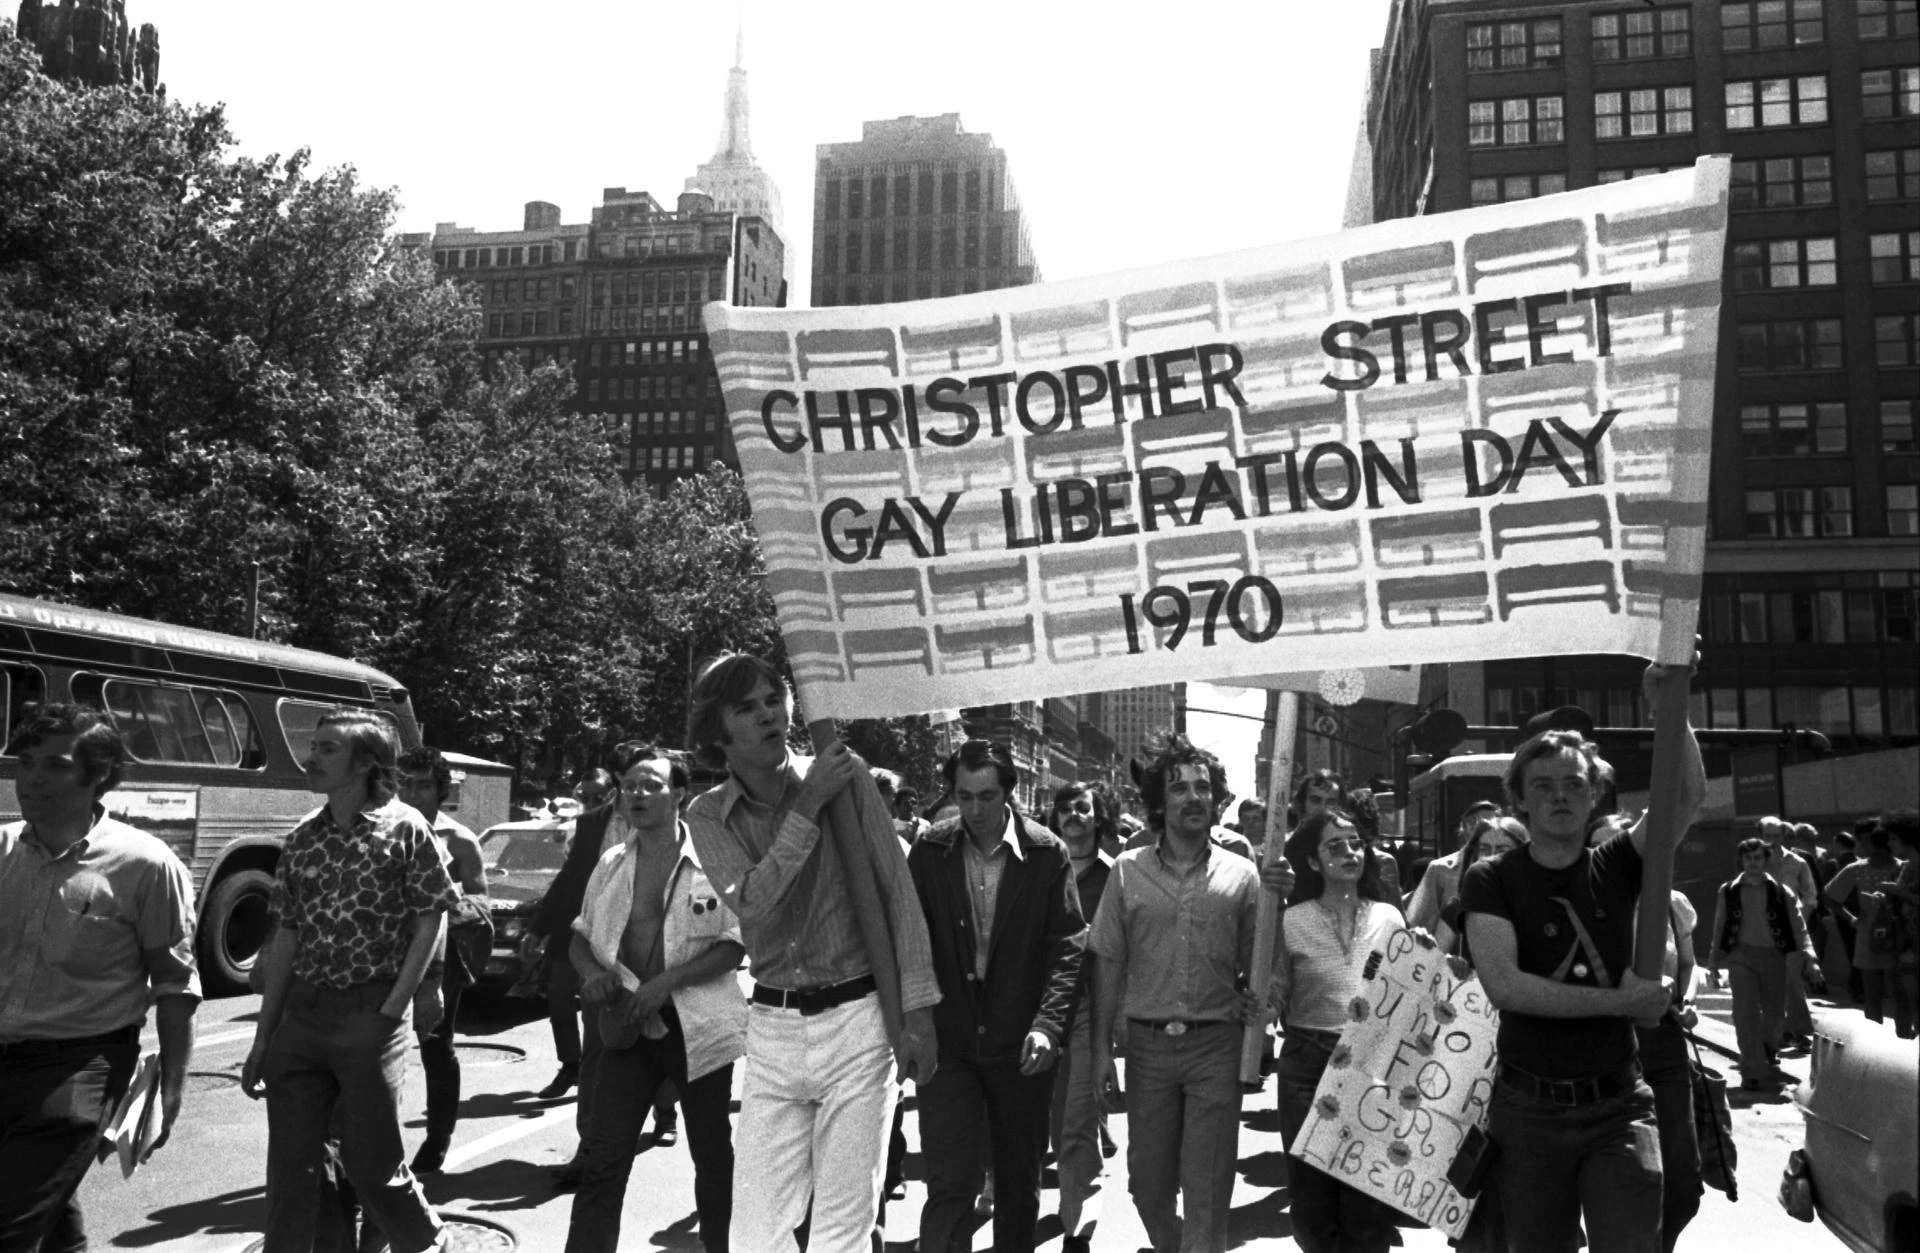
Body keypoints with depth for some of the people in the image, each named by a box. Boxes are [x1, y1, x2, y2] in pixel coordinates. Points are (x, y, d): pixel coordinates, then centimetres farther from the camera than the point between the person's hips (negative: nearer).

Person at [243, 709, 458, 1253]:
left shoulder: (404, 828, -7)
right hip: (300, 1013, 5)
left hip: (370, 1015, -5)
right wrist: (263, 1036, 10)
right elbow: (286, 937, 10)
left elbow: (430, 921, -7)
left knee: (372, 1160, 4)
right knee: (289, 1163, 8)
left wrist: (394, 1008, -12)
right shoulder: (303, 837, 7)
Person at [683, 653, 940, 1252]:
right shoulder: (708, 816, 1)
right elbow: (753, 903, -16)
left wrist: (917, 1011, -6)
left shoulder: (846, 774, -5)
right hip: (772, 1027, 2)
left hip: (856, 1018, -2)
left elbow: (898, 891, -4)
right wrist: (808, 805, -20)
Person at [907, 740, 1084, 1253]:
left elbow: (1068, 946, -6)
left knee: (1019, 1182, 15)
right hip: (946, 1042, 0)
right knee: (949, 1183, -4)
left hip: (1020, 1045, 0)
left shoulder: (1046, 854, -5)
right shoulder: (930, 851, -2)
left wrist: (1048, 1022, -17)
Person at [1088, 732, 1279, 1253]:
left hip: (1215, 1044, -2)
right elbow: (1108, 962, 4)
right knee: (1148, 1184, 15)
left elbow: (1257, 965, 0)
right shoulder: (1128, 870, 1)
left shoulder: (1241, 874, 0)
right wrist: (1102, 1046, 1)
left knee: (1206, 1191, 4)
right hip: (1147, 1044, 2)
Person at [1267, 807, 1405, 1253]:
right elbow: (1271, 998, 0)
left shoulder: (1389, 917, 4)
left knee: (1369, 1197, 5)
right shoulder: (1291, 921, -3)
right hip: (1307, 1064, -1)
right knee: (1313, 1192, 8)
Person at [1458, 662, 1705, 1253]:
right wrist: (1618, 1001, -14)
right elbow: (1504, 984, -18)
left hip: (1617, 1105, 1)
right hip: (1529, 1109, -1)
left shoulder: (1614, 867, 4)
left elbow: (1688, 794, -11)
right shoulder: (1490, 879, -4)